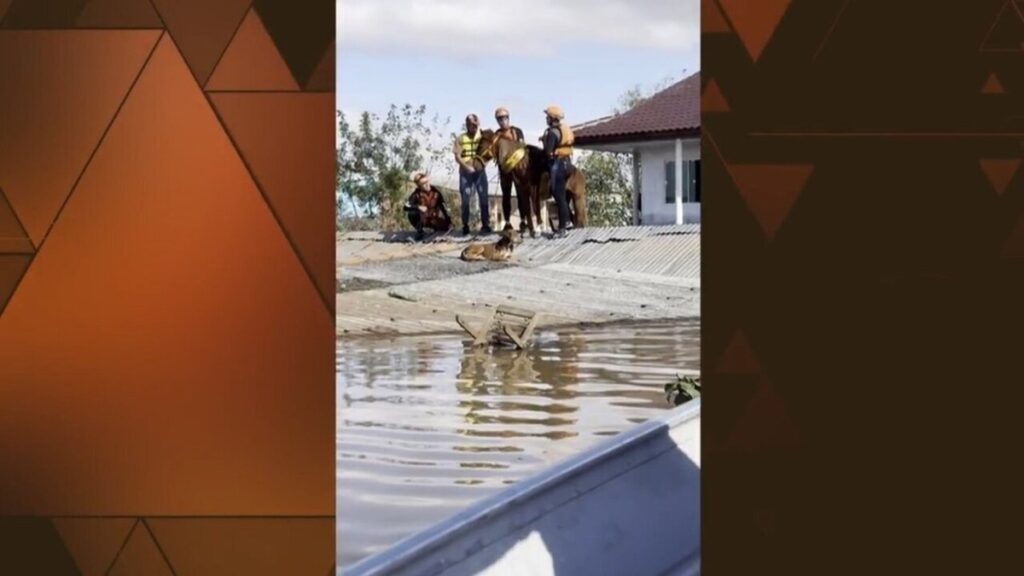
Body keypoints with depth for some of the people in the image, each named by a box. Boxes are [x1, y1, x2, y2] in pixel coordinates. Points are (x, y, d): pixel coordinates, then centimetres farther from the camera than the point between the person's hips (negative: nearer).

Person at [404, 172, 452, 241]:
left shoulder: (435, 191, -10)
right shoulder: (416, 194, -17)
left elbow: (443, 206, -3)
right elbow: (406, 207, -25)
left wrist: (448, 220, -9)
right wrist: (418, 207, -41)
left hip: (434, 219, 3)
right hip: (422, 220, -3)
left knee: (446, 227, -18)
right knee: (412, 214, -32)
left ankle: (436, 228, 19)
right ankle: (419, 232, -5)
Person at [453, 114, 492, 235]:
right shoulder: (461, 138, 2)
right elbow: (457, 157, -3)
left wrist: (482, 162, -14)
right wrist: (467, 166, -17)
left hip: (480, 171, 1)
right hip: (465, 172, -1)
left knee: (483, 198, -1)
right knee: (465, 199, 1)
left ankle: (485, 225, 4)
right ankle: (465, 225, 8)